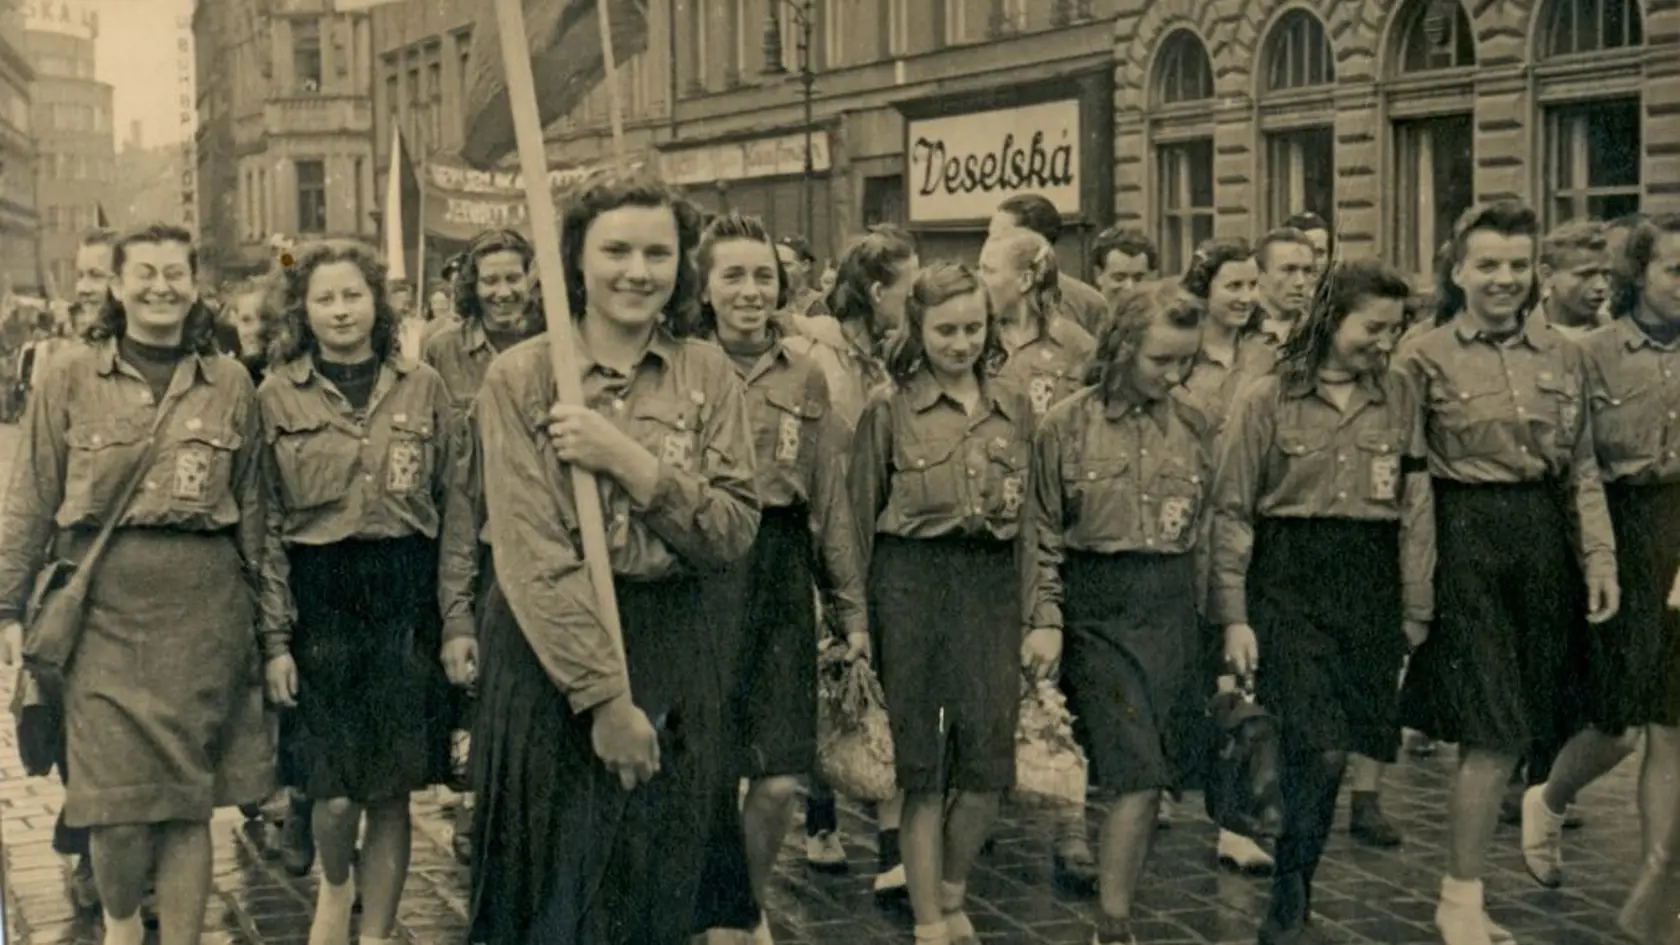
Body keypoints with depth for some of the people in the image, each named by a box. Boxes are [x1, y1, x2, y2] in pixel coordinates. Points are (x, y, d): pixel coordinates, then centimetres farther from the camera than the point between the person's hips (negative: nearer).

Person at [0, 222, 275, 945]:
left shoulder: (231, 384, 7)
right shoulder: (71, 380, 4)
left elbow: (252, 507, 10)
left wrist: (266, 612, 9)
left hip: (203, 607, 1)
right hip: (102, 603, -1)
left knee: (189, 799, 5)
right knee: (116, 799, -1)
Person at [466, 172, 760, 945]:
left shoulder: (707, 373, 3)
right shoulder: (521, 375, -7)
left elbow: (734, 532, -5)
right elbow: (531, 555, -13)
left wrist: (628, 460, -18)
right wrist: (606, 694, -17)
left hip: (680, 654, 3)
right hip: (551, 652, -3)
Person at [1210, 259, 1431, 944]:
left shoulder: (1399, 398, 7)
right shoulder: (1267, 399, -2)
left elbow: (1415, 510, 9)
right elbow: (1232, 511, -1)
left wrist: (1415, 611, 7)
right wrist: (1233, 616, -5)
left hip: (1371, 583, 3)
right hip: (1289, 580, -3)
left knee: (1332, 748, 5)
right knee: (1322, 747, -14)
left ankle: (1292, 888, 25)